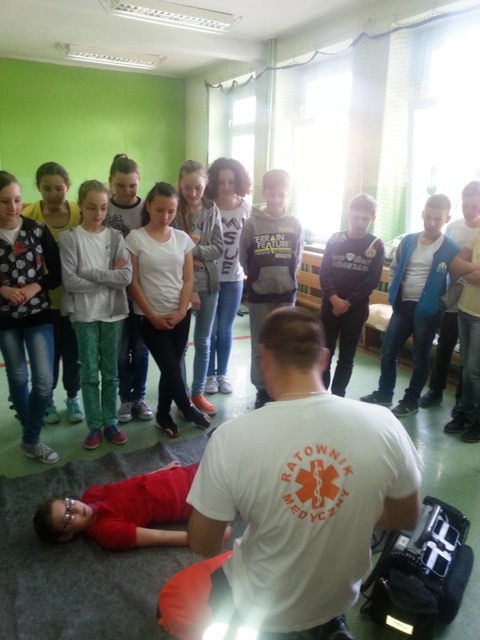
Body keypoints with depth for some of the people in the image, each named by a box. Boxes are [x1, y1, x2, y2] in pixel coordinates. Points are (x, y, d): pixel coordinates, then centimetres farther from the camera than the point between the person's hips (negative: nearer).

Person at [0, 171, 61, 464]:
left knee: (44, 381, -5)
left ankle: (31, 440, 13)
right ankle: (30, 433, 36)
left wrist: (34, 287, -18)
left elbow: (57, 273, -2)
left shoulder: (38, 230, -5)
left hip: (38, 316, 0)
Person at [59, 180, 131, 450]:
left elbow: (126, 277, -10)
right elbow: (70, 281, -14)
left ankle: (111, 422, 24)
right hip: (84, 314, -2)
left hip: (113, 313, 2)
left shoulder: (116, 237, 1)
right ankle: (94, 426, 20)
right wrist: (109, 278, -11)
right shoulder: (70, 238, -5)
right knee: (90, 373, 7)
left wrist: (89, 272, -15)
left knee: (110, 372, 11)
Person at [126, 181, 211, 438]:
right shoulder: (135, 238, -7)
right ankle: (188, 409, 25)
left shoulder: (182, 238, 4)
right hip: (150, 316, -3)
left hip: (180, 315, 4)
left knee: (171, 367, 10)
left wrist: (181, 311, -8)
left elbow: (188, 279, 3)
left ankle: (163, 415, 31)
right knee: (172, 368, -3)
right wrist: (152, 316, -10)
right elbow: (133, 283, -7)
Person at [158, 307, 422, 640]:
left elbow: (203, 545, -14)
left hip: (261, 606, -3)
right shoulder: (383, 425, -22)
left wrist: (224, 541, 9)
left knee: (171, 600, 26)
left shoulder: (232, 437, -28)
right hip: (341, 596, 3)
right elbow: (408, 519, -4)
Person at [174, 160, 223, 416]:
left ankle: (198, 393, 27)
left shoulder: (212, 209, 1)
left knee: (203, 342, 12)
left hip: (208, 285, 3)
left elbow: (218, 249, -2)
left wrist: (193, 250, -18)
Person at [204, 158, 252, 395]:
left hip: (234, 278, 2)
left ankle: (222, 373, 30)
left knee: (225, 330, 13)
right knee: (209, 330, 8)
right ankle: (209, 374, 26)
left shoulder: (247, 209, -3)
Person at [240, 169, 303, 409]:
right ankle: (262, 390, 21)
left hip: (286, 294, 1)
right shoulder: (252, 223, -7)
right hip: (258, 294, -1)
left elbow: (297, 259, 7)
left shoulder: (295, 224, -1)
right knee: (260, 346, 7)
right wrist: (258, 278, 5)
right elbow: (244, 259, 1)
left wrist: (285, 278, 7)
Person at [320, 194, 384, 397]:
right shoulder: (335, 240, 1)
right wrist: (334, 298, -17)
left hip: (356, 309, -1)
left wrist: (348, 303, -12)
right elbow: (324, 272, -3)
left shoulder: (376, 246, -2)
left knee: (347, 357, 8)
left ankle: (338, 396, 20)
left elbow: (372, 281, -7)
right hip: (330, 305, 1)